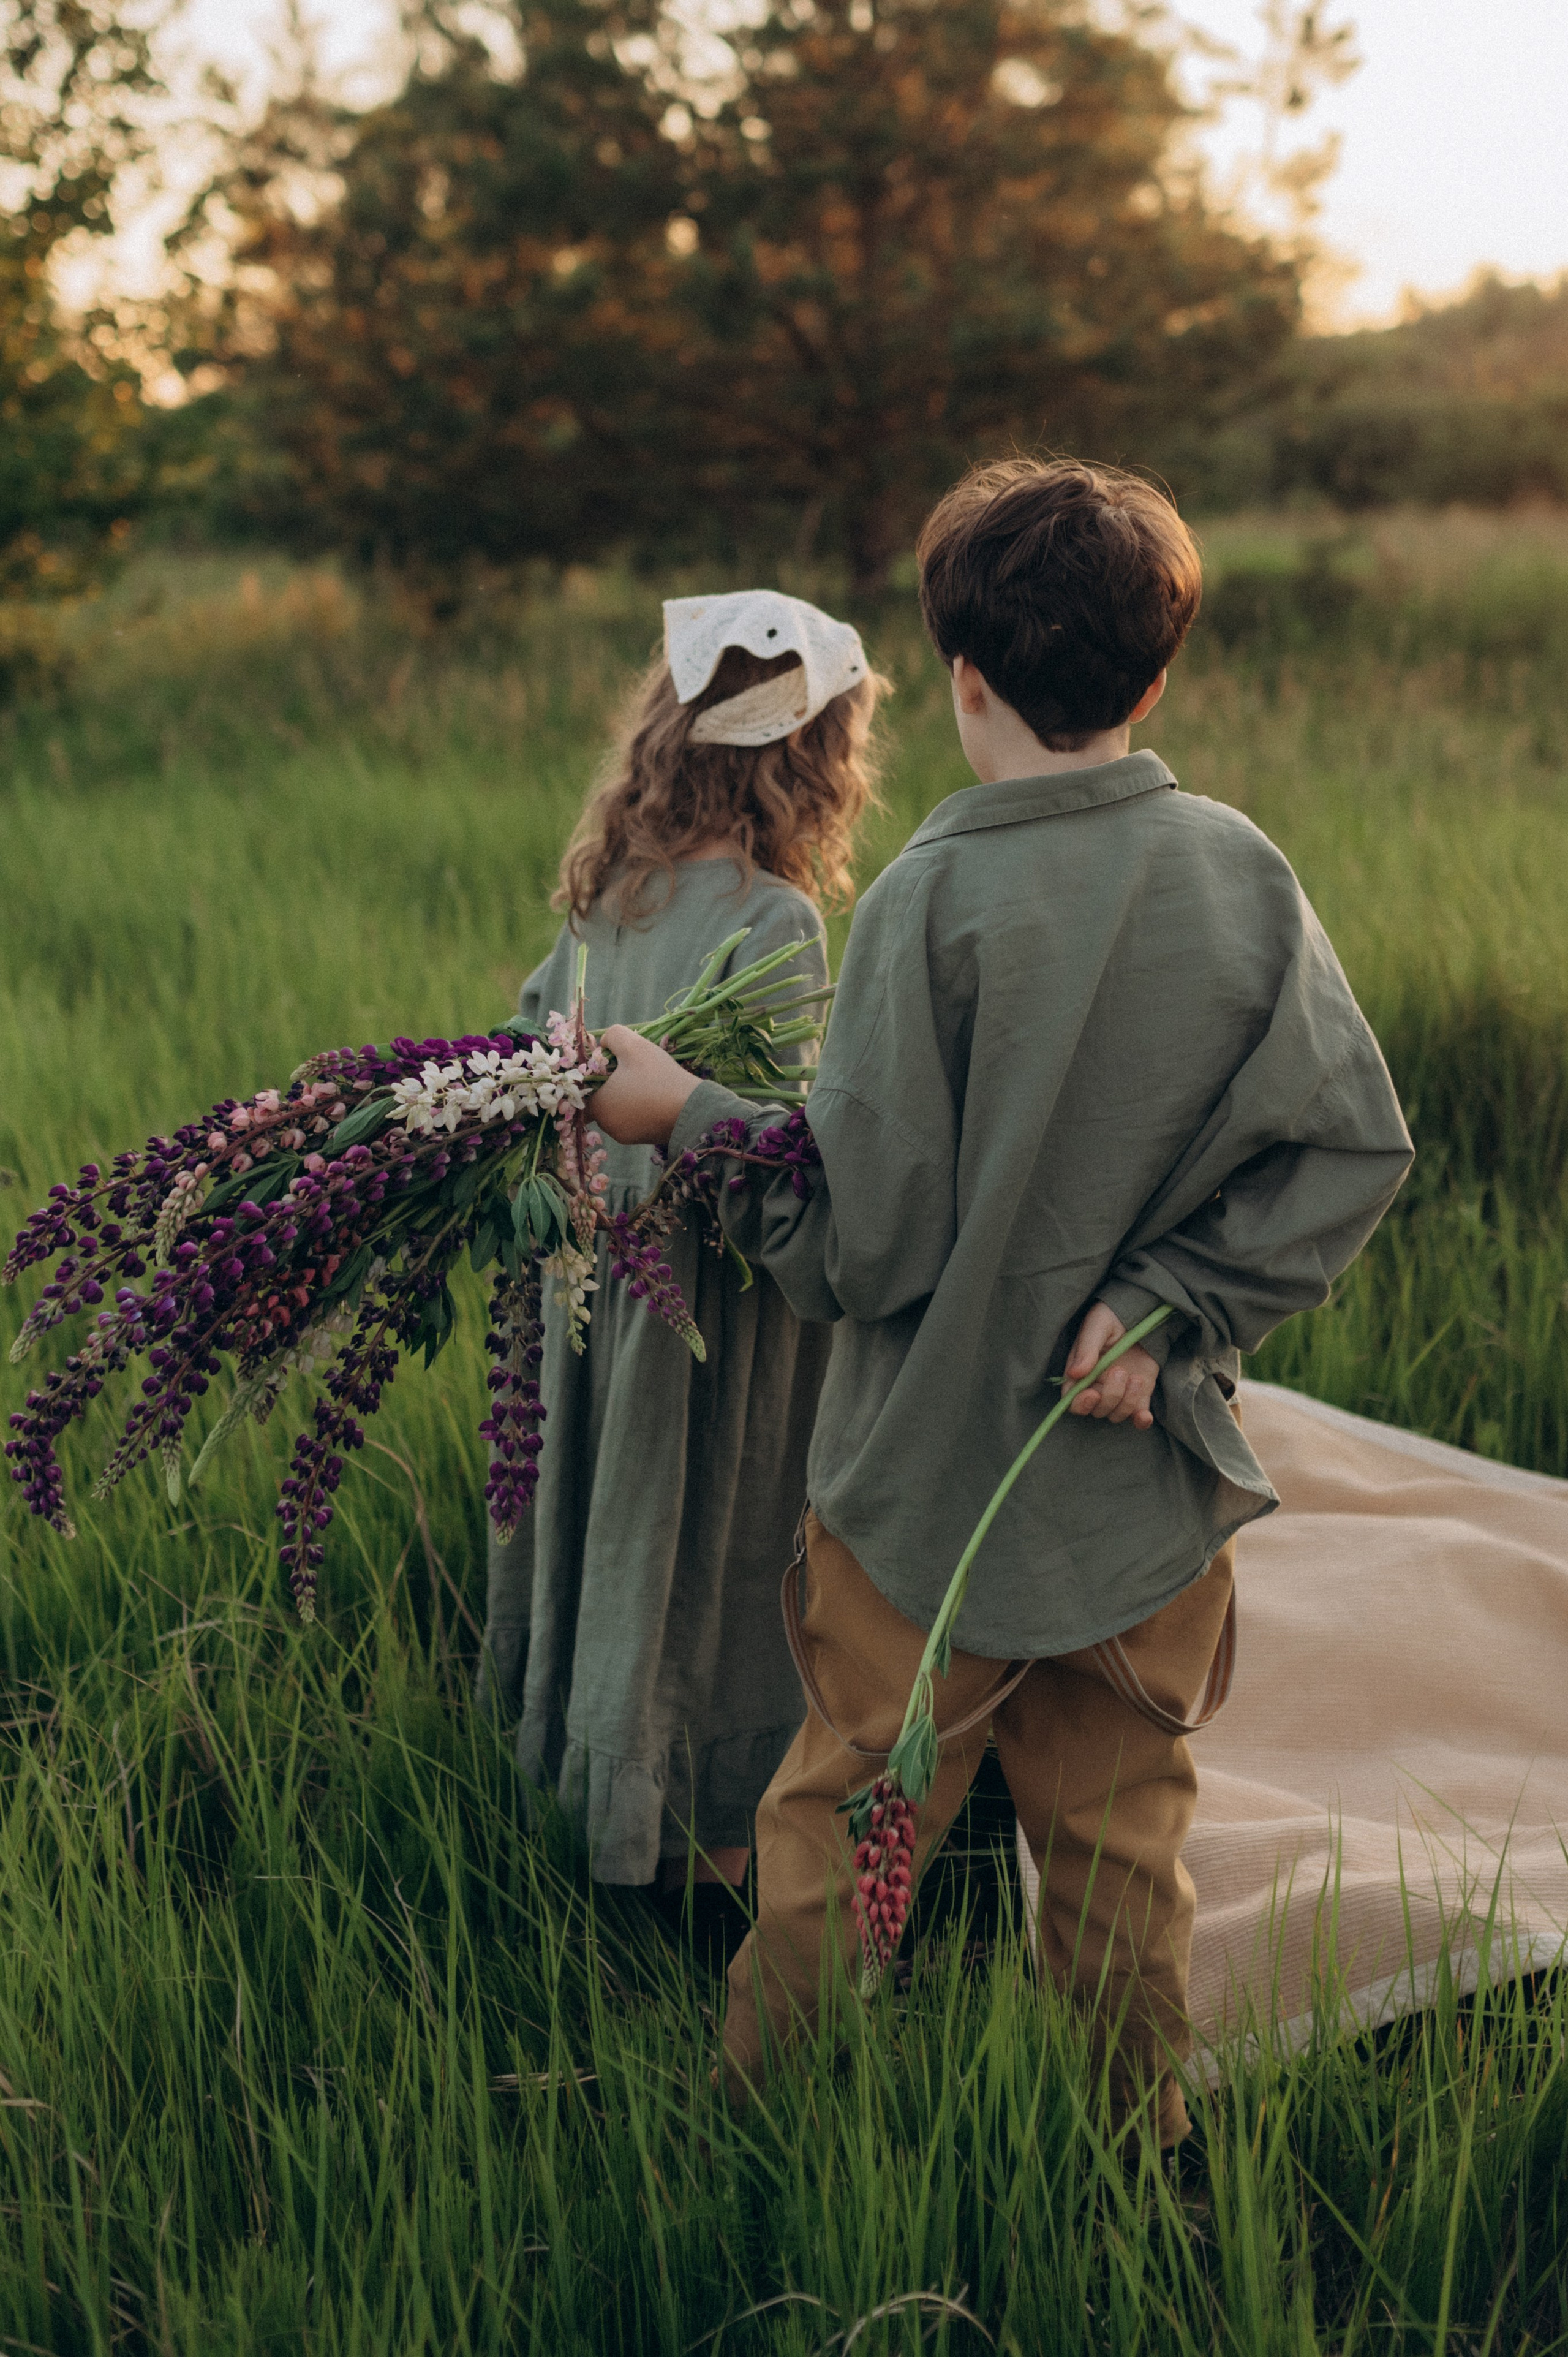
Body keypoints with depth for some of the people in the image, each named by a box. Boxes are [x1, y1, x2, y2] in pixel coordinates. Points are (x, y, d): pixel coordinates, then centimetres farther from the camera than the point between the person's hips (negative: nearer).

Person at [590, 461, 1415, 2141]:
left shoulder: (937, 899, -19)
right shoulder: (1243, 872, -5)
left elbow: (866, 1244, -17)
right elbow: (1354, 1150, -6)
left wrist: (687, 1115, -4)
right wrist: (1165, 1307, -9)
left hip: (939, 1486, -4)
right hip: (1154, 1478, 4)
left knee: (842, 1833, 14)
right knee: (1122, 1849, 20)